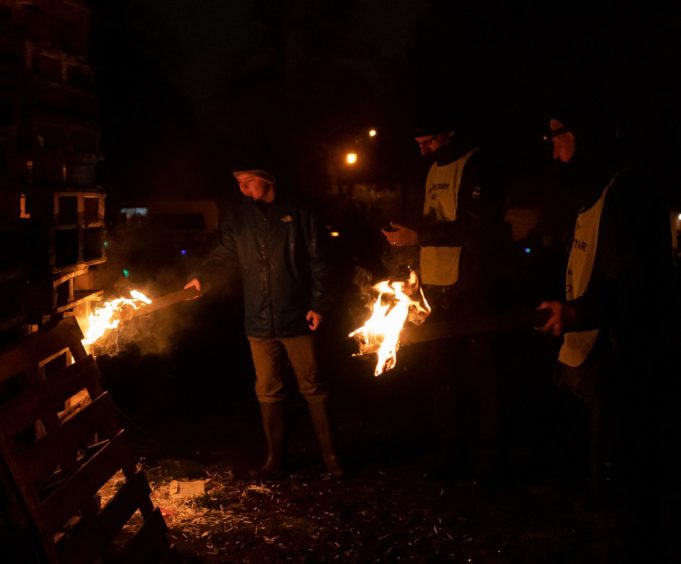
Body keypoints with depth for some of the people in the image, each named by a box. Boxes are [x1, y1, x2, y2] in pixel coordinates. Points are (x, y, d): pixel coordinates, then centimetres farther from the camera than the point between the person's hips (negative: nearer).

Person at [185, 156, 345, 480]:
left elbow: (318, 262, -2)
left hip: (297, 318, -3)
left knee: (313, 388, 4)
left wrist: (319, 304, -8)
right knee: (268, 392, 11)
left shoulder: (298, 212, -3)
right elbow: (226, 255, 10)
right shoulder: (237, 217, 6)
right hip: (259, 320, 3)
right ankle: (276, 459, 24)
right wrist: (203, 276, -8)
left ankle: (330, 456, 17)